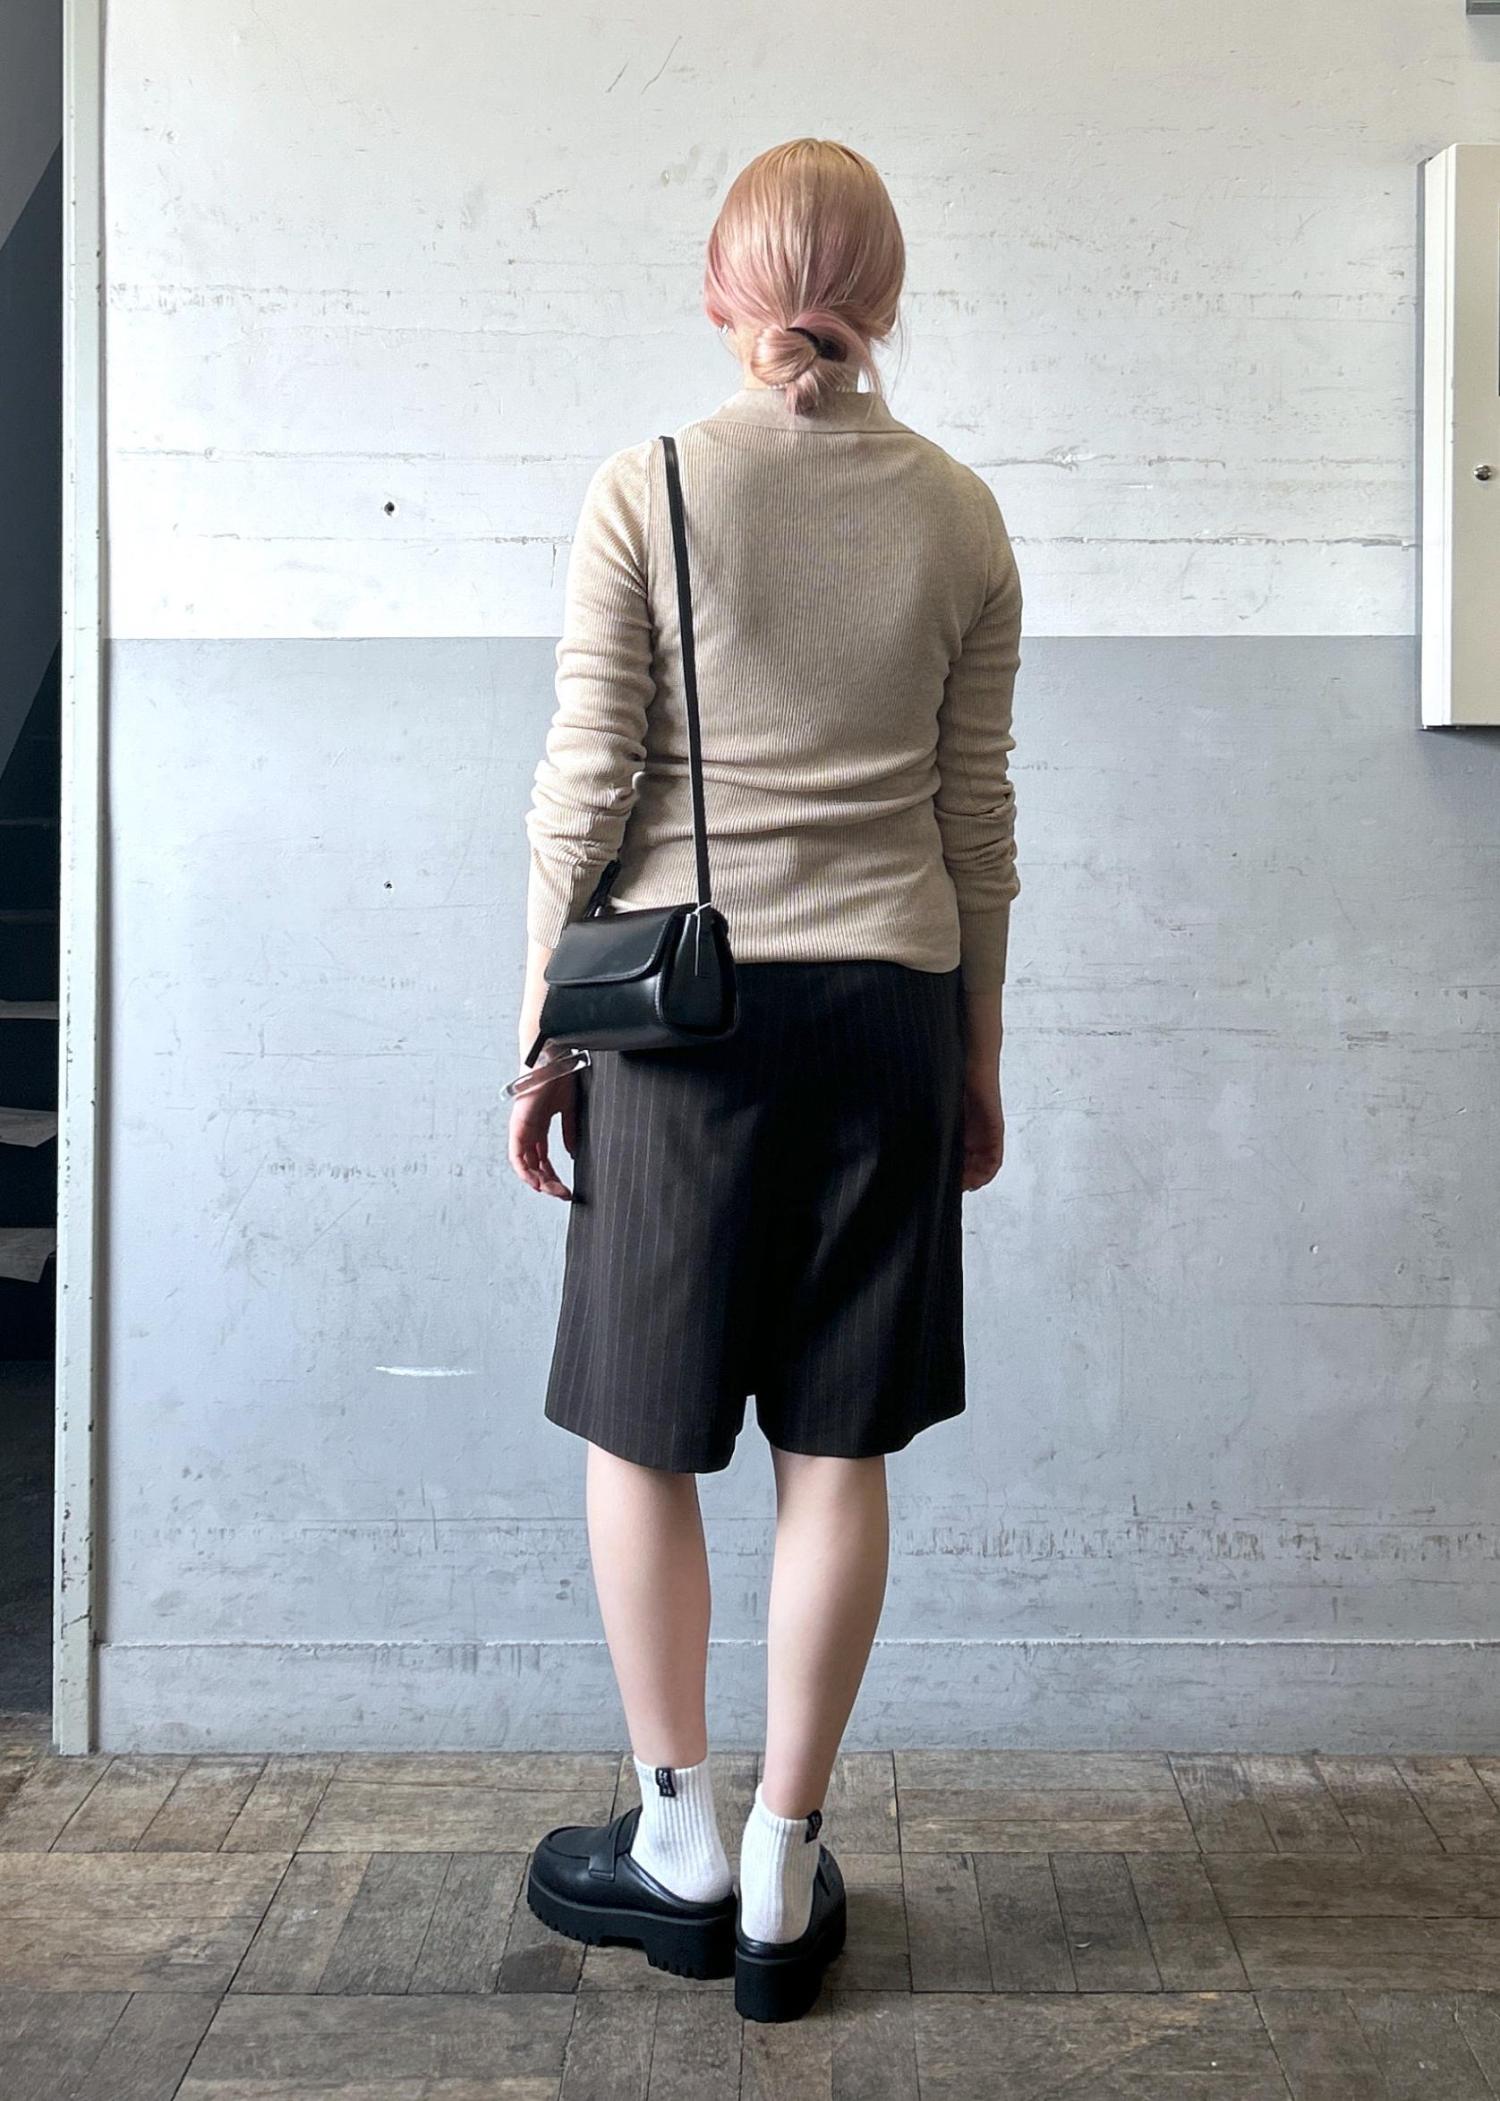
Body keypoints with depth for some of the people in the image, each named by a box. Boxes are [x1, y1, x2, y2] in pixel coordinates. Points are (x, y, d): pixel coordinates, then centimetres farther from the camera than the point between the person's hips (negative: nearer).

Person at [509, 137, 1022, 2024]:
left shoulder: (645, 491, -3)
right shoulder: (958, 514, 5)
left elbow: (583, 789, -5)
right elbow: (976, 814, 6)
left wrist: (543, 1033, 4)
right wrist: (976, 1057, 14)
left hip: (681, 1001, -2)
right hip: (890, 1007, 3)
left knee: (641, 1434, 12)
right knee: (835, 1454, 8)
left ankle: (681, 1847, 23)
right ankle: (784, 1882, 19)